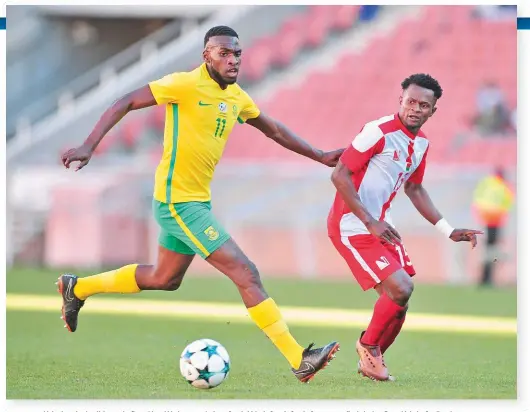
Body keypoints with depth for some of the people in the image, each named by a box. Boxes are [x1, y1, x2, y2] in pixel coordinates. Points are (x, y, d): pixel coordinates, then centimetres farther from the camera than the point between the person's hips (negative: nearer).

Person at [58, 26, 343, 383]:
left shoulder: (237, 96, 8)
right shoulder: (186, 85, -16)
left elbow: (274, 130, 23)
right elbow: (124, 104, -15)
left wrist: (320, 157, 23)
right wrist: (89, 147, -24)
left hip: (197, 201, 10)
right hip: (178, 202, -10)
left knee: (165, 279, 25)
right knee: (247, 274, -12)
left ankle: (78, 288, 40)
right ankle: (299, 360, -10)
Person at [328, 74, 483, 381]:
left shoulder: (421, 143, 7)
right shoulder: (379, 131, -19)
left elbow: (414, 188, 23)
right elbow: (340, 175, -20)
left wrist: (449, 231, 19)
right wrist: (371, 223, -24)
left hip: (381, 225, 9)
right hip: (352, 226, -8)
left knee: (398, 302, 6)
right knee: (401, 288, -18)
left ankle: (371, 362, 25)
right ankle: (368, 345, 6)